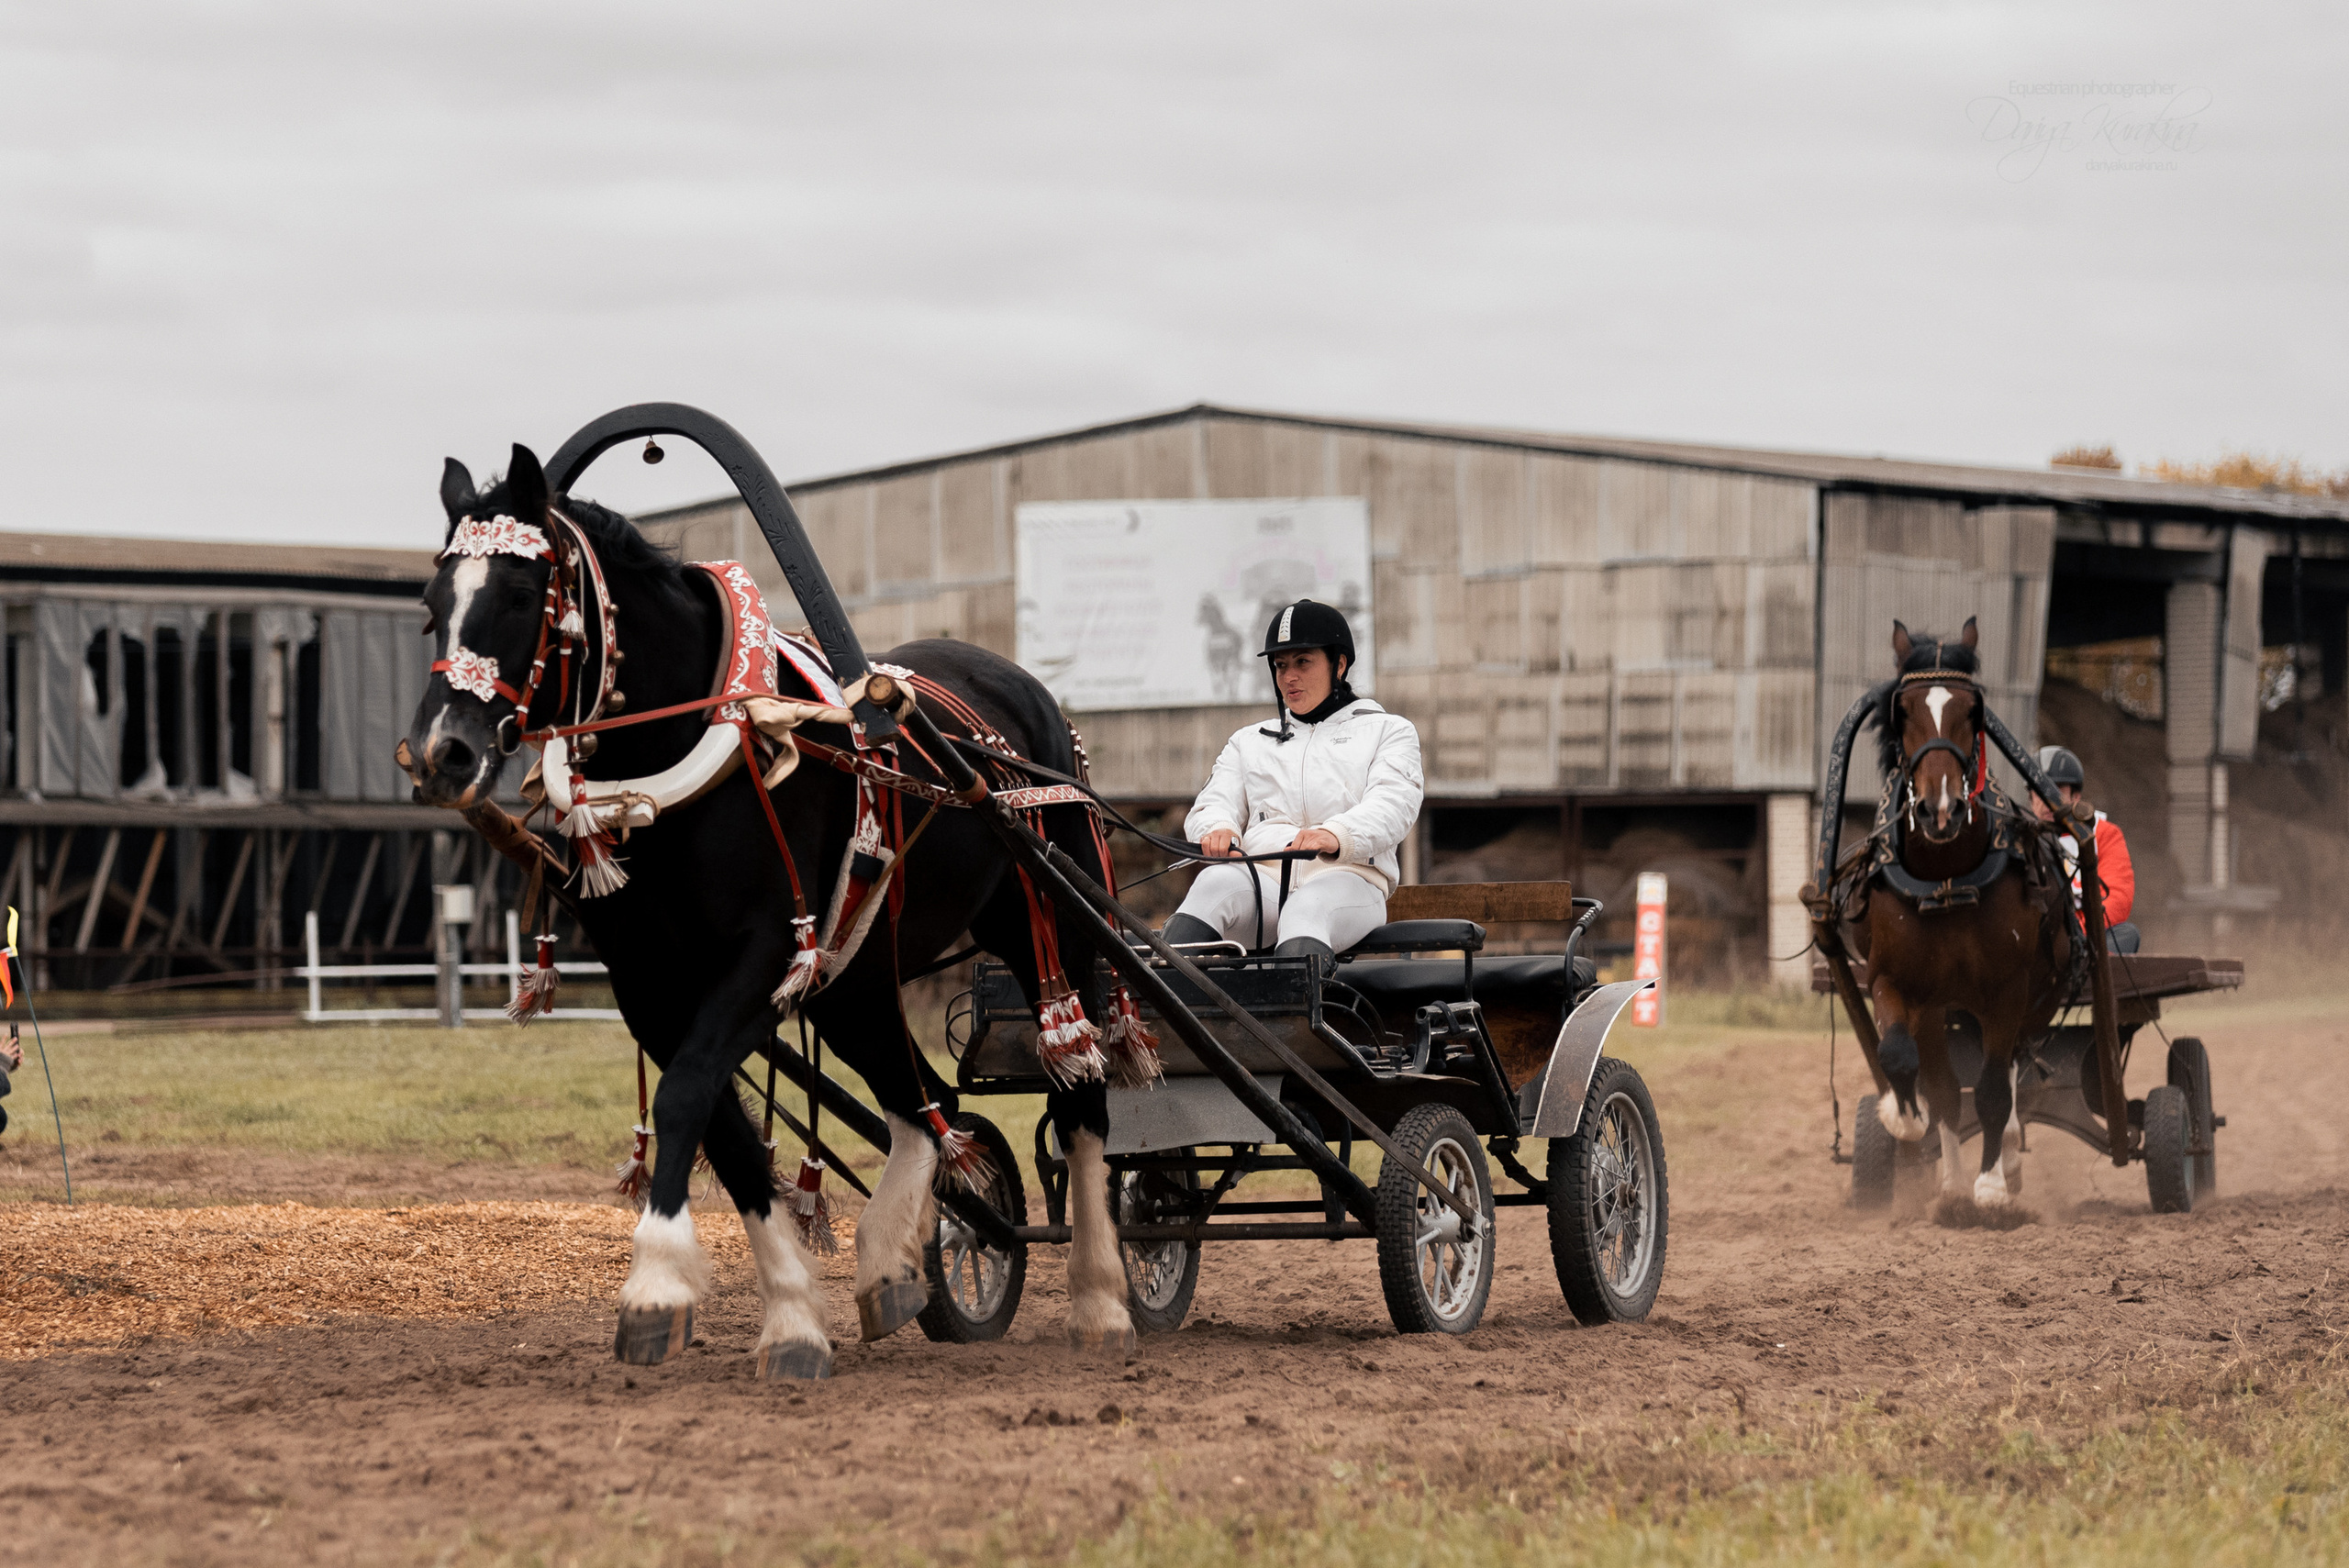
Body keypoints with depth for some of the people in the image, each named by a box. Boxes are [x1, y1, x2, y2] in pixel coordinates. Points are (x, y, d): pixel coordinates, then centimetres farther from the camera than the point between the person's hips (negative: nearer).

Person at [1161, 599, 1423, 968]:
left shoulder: (1389, 730, 21)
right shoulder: (1249, 741, 34)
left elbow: (1392, 807, 1)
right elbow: (1214, 804, 19)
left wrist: (1335, 835, -23)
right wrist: (1217, 830, -10)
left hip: (1347, 881, -2)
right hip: (1263, 878, 2)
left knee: (1307, 910, -39)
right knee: (1217, 882, -34)